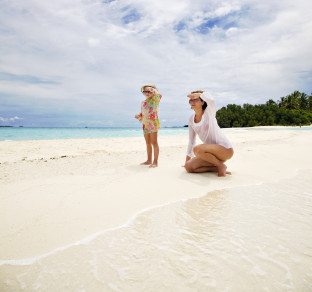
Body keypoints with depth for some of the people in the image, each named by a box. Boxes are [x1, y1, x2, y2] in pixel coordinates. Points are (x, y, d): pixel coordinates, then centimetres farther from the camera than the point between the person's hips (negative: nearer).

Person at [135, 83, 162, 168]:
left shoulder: (155, 99, -1)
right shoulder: (143, 102, 17)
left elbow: (158, 95, -22)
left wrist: (152, 90, -16)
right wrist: (138, 116, 4)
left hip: (153, 123, -7)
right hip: (145, 124, 7)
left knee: (154, 142, -8)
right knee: (148, 143, 13)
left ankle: (155, 162, -5)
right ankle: (149, 160, 24)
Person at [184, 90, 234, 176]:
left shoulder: (209, 113, -10)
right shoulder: (191, 119, 5)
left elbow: (210, 100, -37)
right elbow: (191, 141, 12)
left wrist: (199, 94, -23)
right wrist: (187, 160, 13)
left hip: (225, 149, -6)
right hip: (212, 151, 6)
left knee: (197, 149, -32)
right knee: (189, 167, -11)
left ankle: (221, 165, -11)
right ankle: (217, 168, 0)